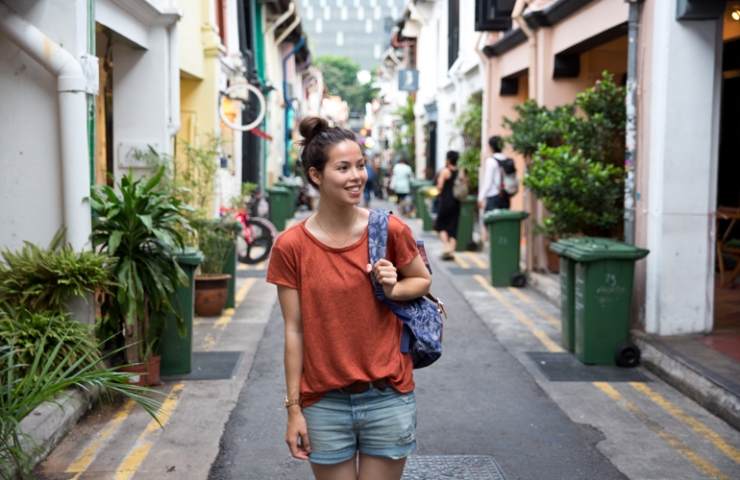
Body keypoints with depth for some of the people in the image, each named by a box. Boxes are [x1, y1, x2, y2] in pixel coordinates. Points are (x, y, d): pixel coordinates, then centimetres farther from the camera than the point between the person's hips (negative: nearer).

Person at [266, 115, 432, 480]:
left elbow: (423, 280, 12)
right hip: (325, 404, 0)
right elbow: (294, 331, -3)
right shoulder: (291, 246, -7)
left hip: (388, 398, 1)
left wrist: (394, 289, -11)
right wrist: (294, 408, -1)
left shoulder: (390, 230, -6)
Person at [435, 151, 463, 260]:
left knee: (441, 224, 8)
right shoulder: (461, 172, 4)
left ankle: (446, 246, -11)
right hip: (457, 202, 4)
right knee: (453, 227, 8)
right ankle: (452, 250, 5)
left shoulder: (445, 171, -10)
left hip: (446, 202, -4)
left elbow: (440, 187, -15)